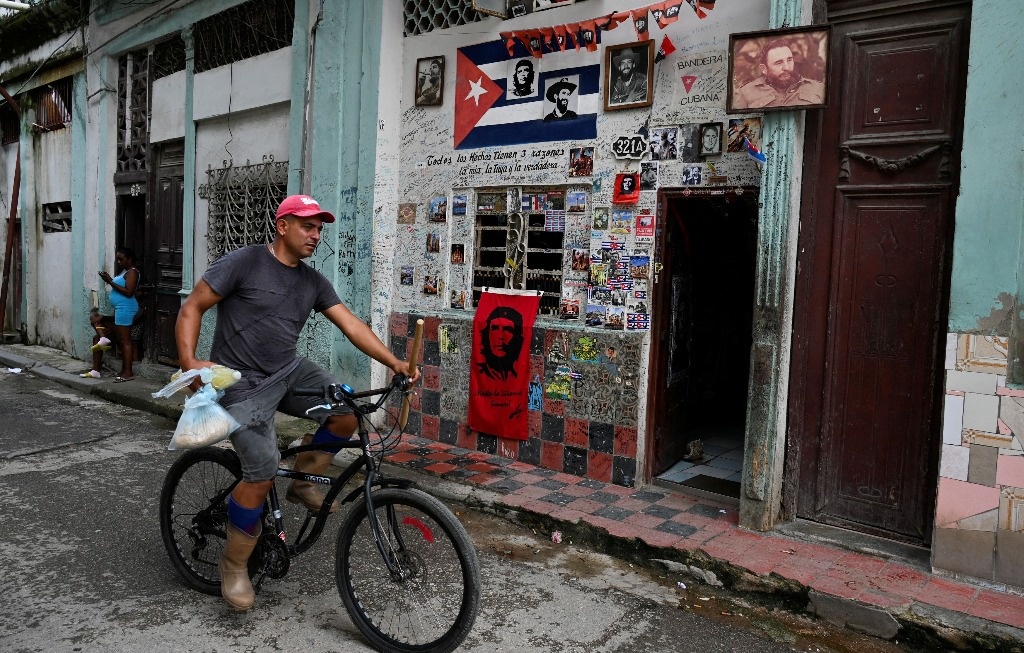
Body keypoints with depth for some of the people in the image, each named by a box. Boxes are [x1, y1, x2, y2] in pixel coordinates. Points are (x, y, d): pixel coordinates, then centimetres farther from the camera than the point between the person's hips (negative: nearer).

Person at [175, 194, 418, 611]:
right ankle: (234, 565, 9)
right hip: (244, 384, -6)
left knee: (349, 412, -15)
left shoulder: (313, 282, 6)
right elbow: (192, 308, -7)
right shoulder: (243, 263, -9)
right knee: (262, 474, -15)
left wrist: (394, 362, -11)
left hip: (289, 372, 6)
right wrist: (189, 363, -22)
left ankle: (301, 480, 11)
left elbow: (351, 326, 0)